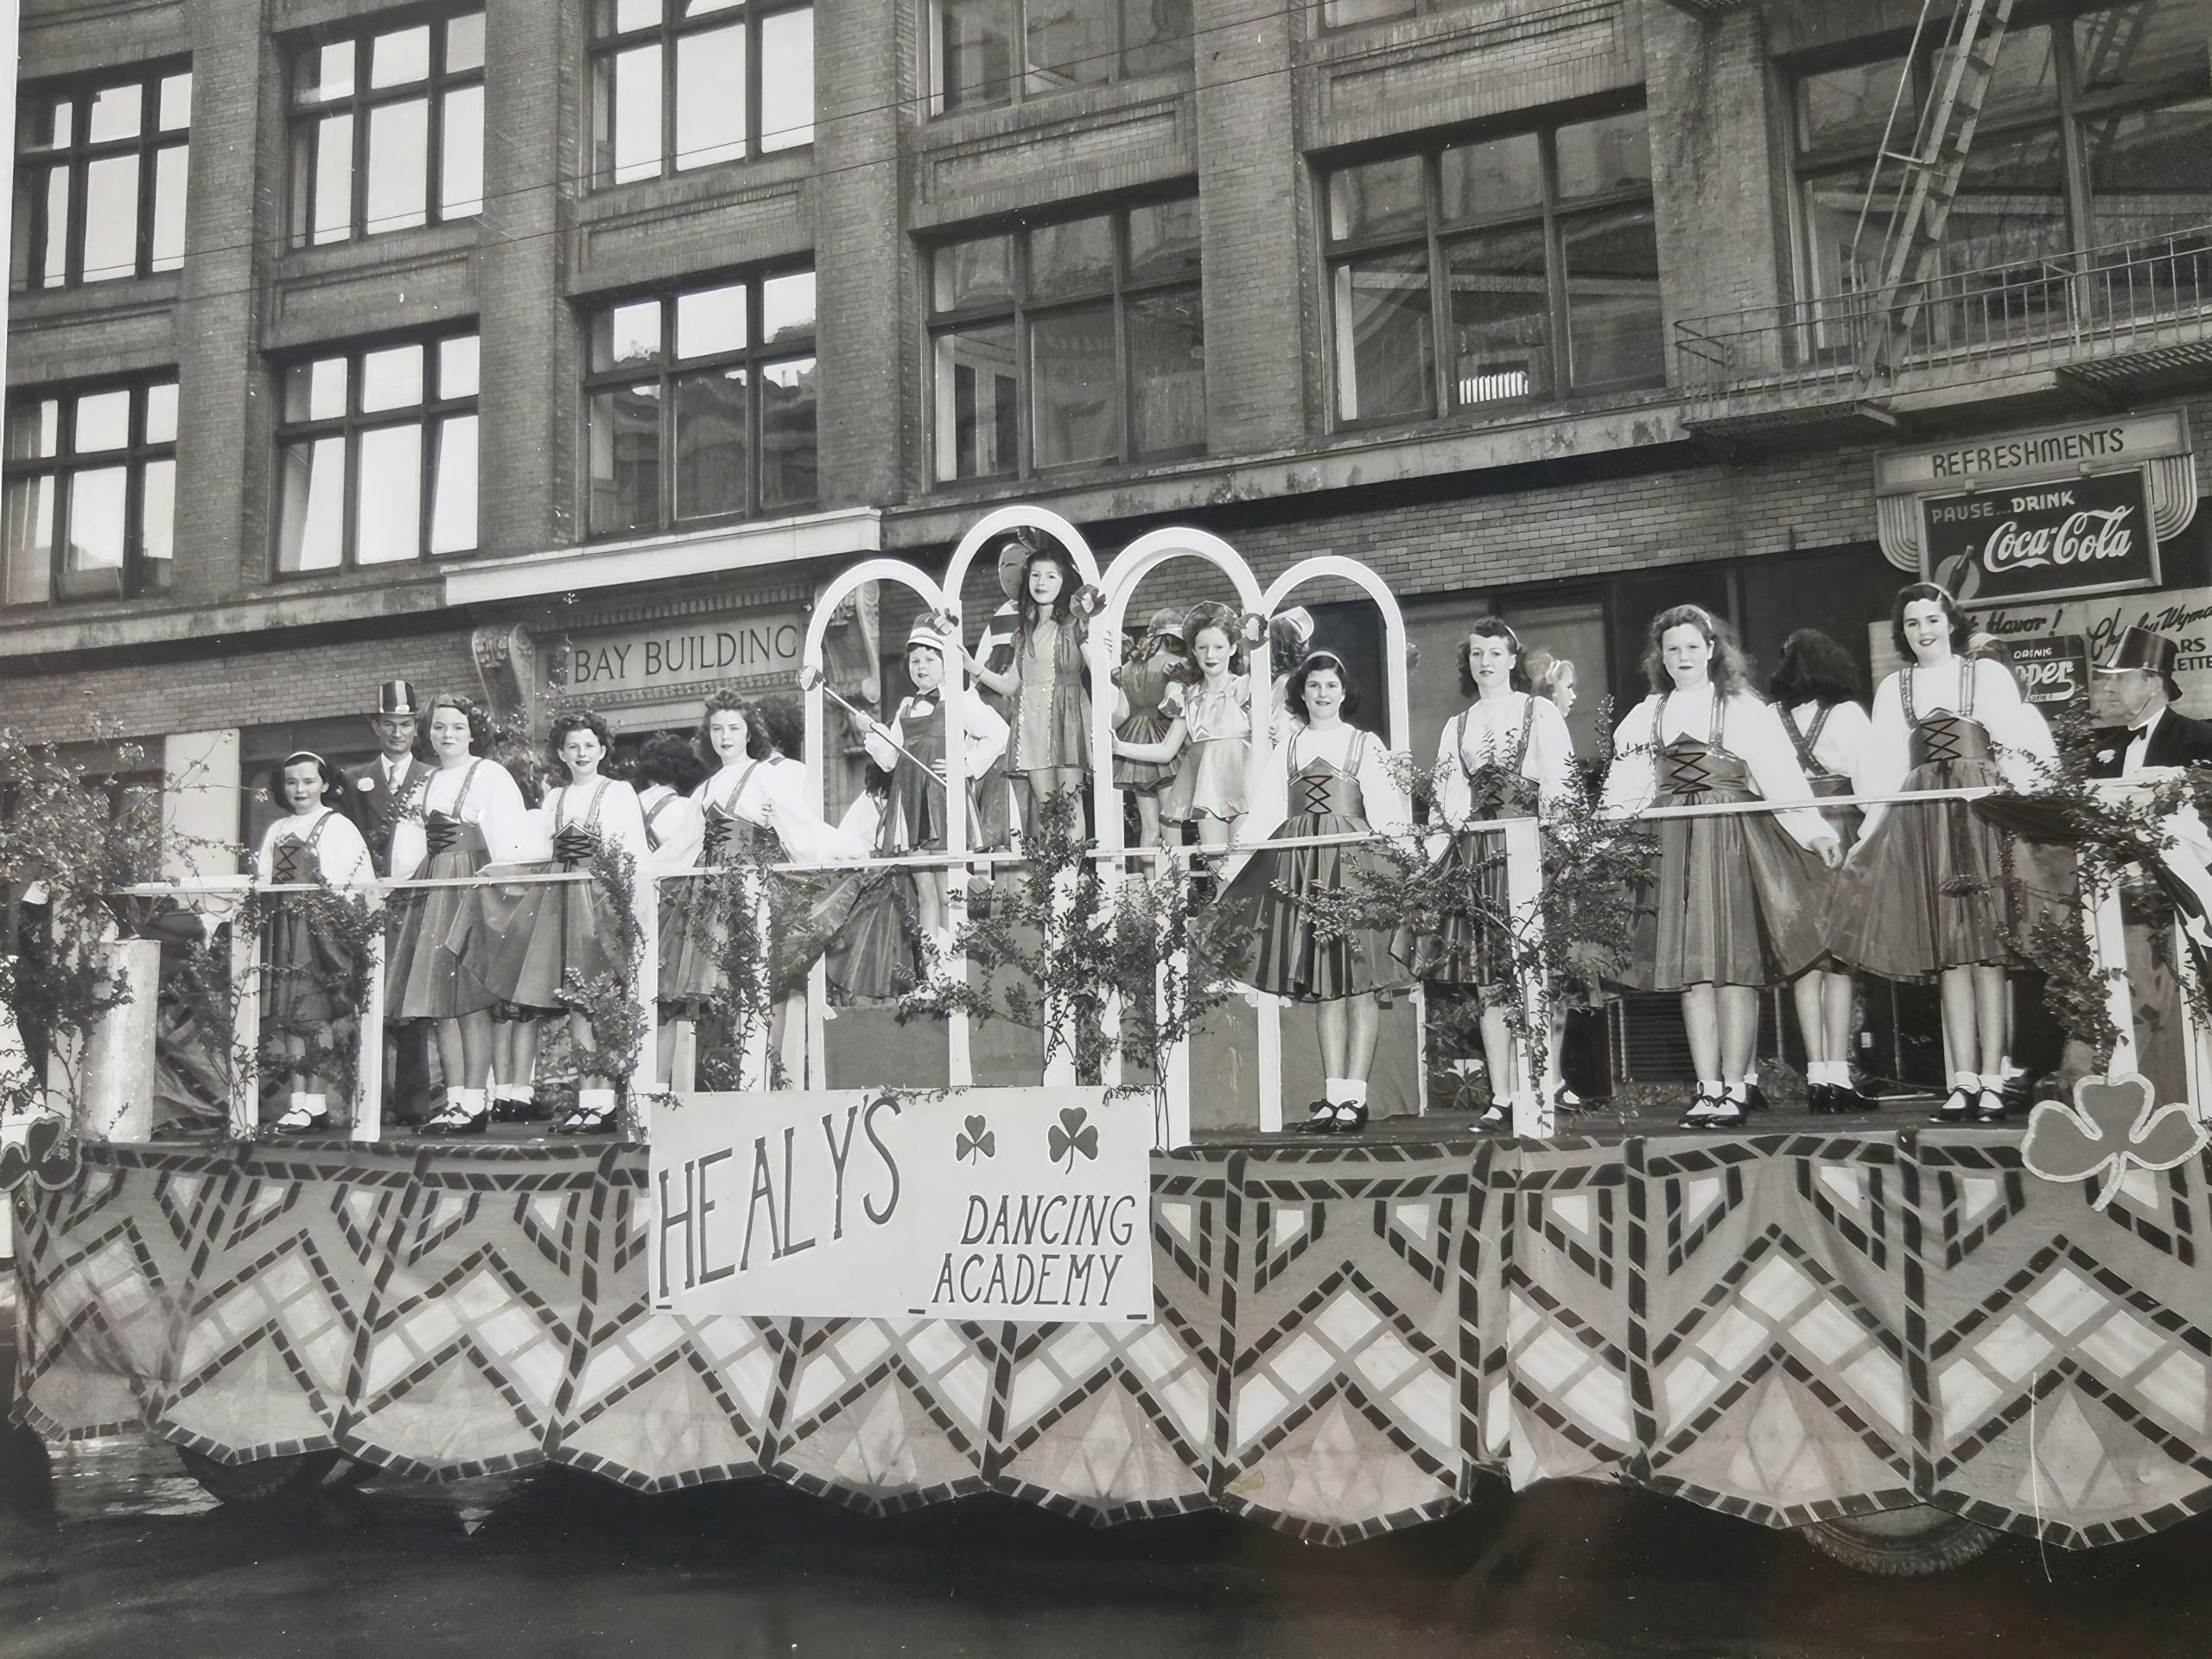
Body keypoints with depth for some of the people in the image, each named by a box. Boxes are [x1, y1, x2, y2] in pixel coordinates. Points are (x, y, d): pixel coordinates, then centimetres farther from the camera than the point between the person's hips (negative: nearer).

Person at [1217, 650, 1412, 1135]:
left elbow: (1384, 809, -2)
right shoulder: (1289, 746, 18)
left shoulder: (1365, 744, 7)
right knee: (1324, 985, 4)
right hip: (1303, 867, 4)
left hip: (1354, 865, -3)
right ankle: (1334, 1095, 6)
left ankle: (1355, 1097, -6)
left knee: (1360, 980, -6)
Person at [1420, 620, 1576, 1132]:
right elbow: (1447, 802, 14)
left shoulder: (1541, 712, 7)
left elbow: (1560, 784, 0)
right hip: (1476, 854, 4)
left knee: (1535, 971, -8)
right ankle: (1501, 1097, 0)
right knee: (1489, 978, -1)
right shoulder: (1456, 726, 19)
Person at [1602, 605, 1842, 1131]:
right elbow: (1626, 790, 10)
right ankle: (1707, 1089, 4)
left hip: (1734, 840, -3)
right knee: (1689, 966, 1)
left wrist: (1812, 828, -17)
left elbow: (1780, 773, -4)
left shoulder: (1745, 709, 5)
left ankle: (1734, 1089, -3)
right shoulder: (1646, 716, 16)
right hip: (1673, 844, 3)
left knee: (1734, 960, -6)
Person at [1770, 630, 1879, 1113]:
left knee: (1806, 958, 7)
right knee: (1840, 956, 0)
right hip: (1840, 831, -2)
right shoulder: (1847, 714, -1)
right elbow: (1869, 783, -6)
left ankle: (1817, 1074, 6)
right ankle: (1837, 1073, -5)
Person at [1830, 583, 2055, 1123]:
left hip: (1983, 809, -2)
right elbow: (1885, 765, 11)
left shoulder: (1988, 674, 10)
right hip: (1923, 816, 2)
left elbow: (2019, 739, 4)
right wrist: (1868, 829, 3)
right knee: (1949, 951, 0)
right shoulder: (1893, 688, 16)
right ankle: (1964, 1080, 0)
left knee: (1988, 944, -6)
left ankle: (1992, 1079, -7)